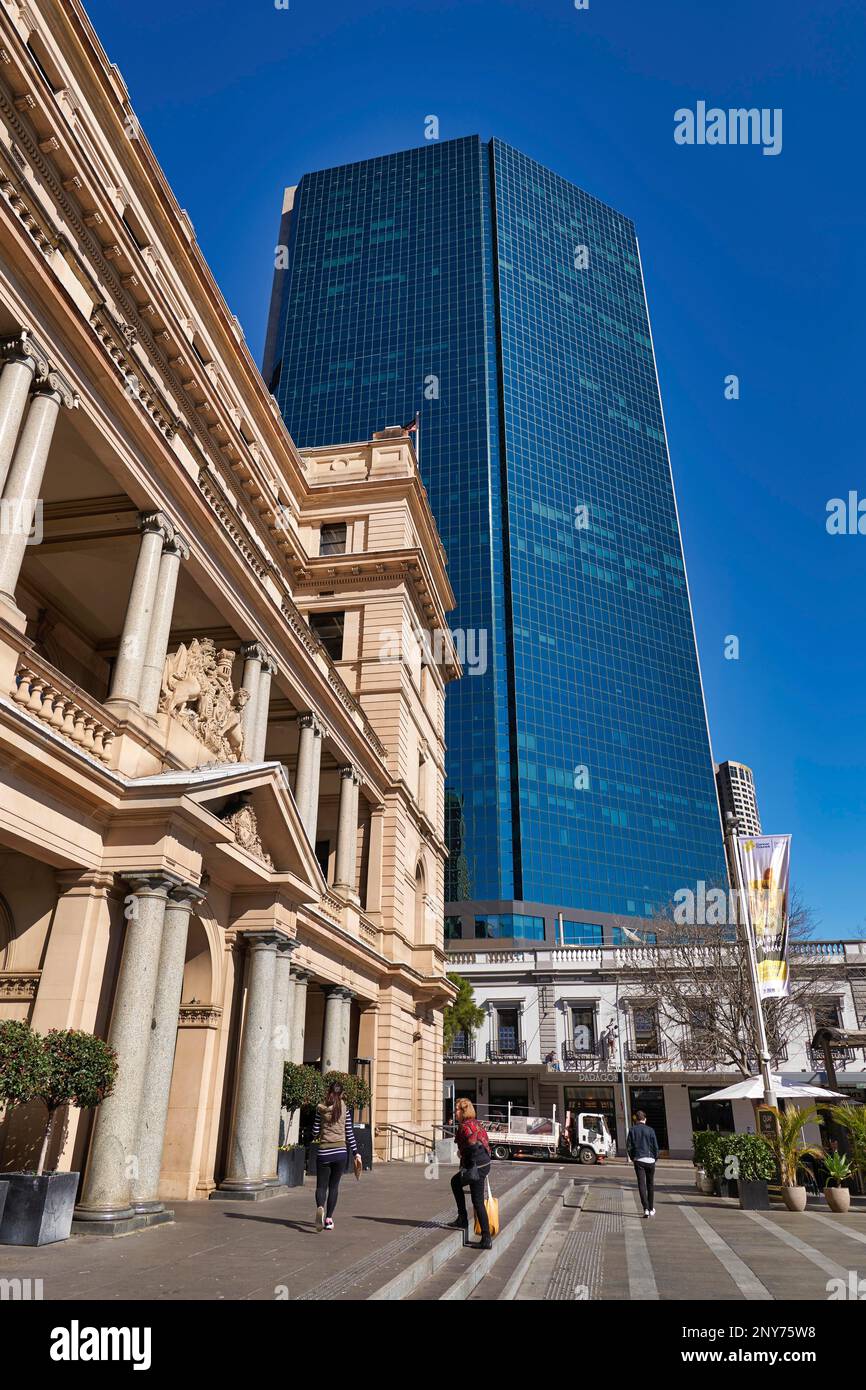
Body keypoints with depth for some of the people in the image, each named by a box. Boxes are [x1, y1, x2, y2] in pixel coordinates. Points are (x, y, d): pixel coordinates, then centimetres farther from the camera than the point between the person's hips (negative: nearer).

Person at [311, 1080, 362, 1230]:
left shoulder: (320, 1109, -2)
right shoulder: (345, 1109, 0)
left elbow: (315, 1131, 2)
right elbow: (349, 1133, 2)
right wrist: (356, 1153, 9)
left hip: (324, 1152, -1)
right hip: (341, 1152, 1)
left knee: (321, 1186, 6)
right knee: (334, 1186, 15)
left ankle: (320, 1207, -23)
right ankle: (329, 1219, 9)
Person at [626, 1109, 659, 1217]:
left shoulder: (632, 1130, 1)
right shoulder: (650, 1130, -1)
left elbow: (628, 1146, 0)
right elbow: (656, 1146, -1)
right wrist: (655, 1158, 13)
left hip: (638, 1160, -1)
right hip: (650, 1160, 1)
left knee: (641, 1184, -1)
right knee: (650, 1184, 15)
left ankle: (646, 1209, -11)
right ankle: (651, 1209, 23)